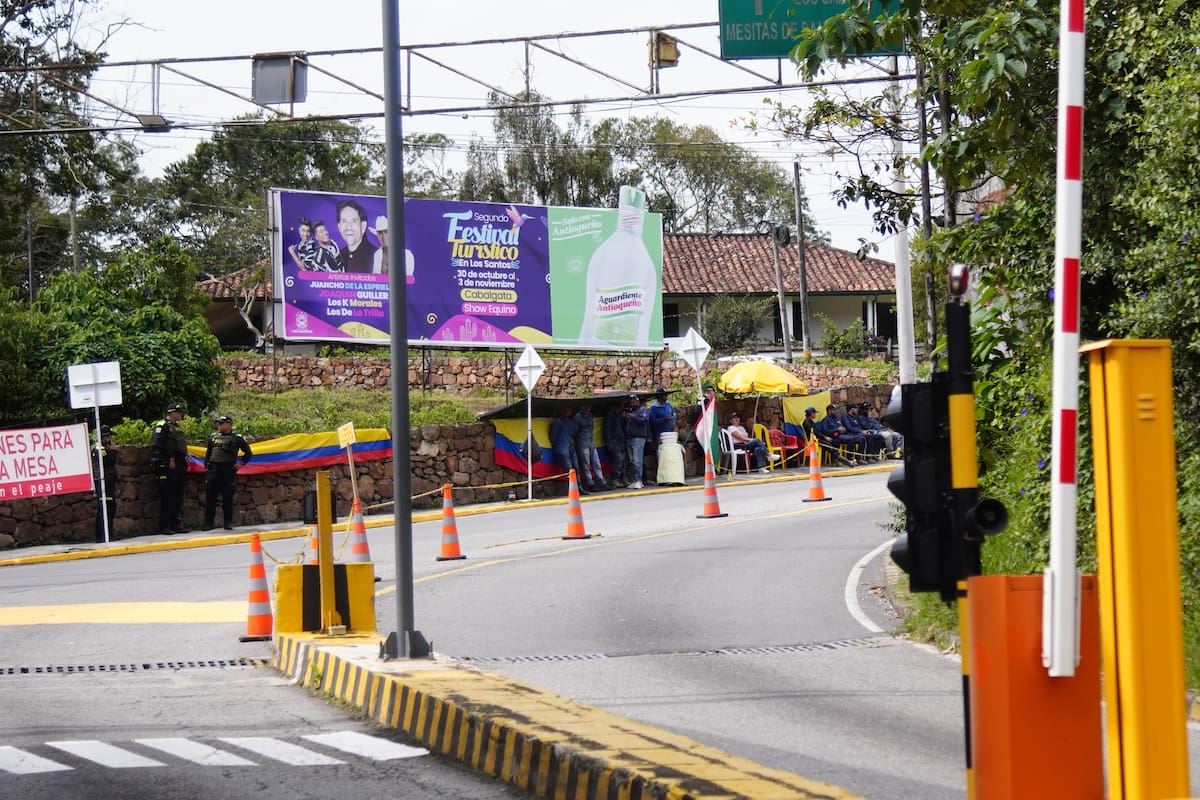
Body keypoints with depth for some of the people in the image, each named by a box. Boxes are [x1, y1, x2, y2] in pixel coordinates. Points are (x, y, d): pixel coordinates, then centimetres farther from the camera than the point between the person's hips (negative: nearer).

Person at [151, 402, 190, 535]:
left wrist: (185, 457, 11)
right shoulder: (162, 426, -9)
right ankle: (164, 526, -6)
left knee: (178, 496, 12)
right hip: (167, 467, -9)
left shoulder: (176, 427, 20)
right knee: (167, 496, -8)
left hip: (178, 466, 9)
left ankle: (175, 524, 18)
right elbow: (157, 445, -19)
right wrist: (170, 458, -19)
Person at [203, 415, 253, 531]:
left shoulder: (236, 438, 0)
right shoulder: (213, 437, 11)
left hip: (228, 472, -3)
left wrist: (241, 463, -1)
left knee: (228, 499, 1)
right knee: (210, 497, 0)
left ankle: (228, 522, 10)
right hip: (213, 471, 3)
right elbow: (208, 453, 19)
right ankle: (209, 522, 5)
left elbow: (248, 453, 6)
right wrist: (206, 466, 11)